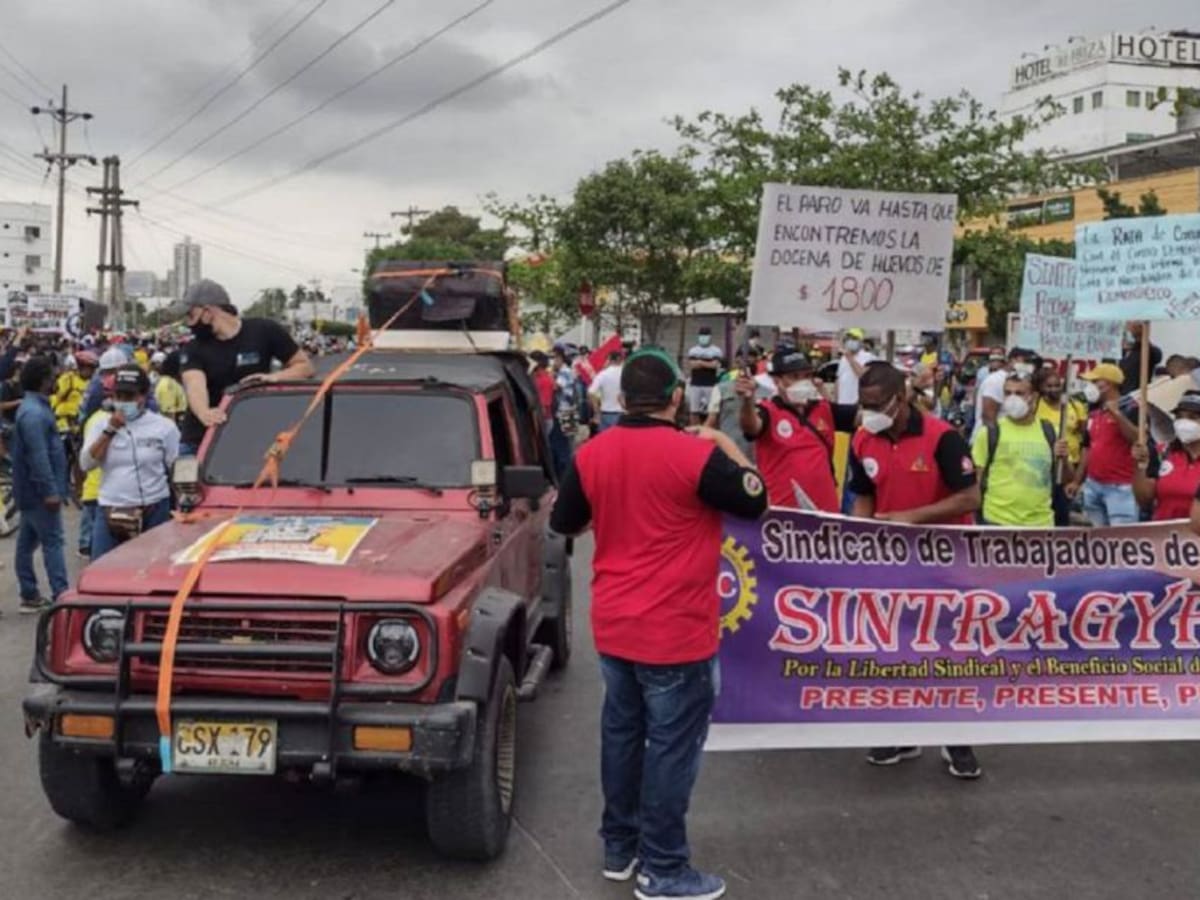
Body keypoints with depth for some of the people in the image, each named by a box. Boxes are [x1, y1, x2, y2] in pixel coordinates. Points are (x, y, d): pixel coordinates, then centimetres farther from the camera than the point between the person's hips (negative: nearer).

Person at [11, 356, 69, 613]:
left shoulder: (35, 407, 14)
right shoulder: (34, 413, -19)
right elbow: (38, 456, -25)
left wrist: (51, 488, 23)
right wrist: (50, 490, -25)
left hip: (31, 489, 10)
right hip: (39, 489, -10)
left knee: (28, 541, 12)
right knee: (52, 541, -9)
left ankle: (30, 596, 18)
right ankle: (60, 595, -9)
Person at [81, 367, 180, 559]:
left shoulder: (164, 426, 1)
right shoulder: (101, 424, 9)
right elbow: (86, 464, -2)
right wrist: (109, 431, -8)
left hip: (155, 513, -2)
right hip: (109, 513, 2)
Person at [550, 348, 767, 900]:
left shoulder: (591, 454, -2)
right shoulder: (695, 454, -18)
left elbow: (564, 523, 9)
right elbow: (755, 503, -6)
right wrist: (725, 447, 5)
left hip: (613, 624, 6)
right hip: (674, 630, -6)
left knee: (621, 732, 18)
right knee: (672, 746, 5)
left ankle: (619, 848, 31)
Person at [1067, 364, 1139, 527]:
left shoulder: (1129, 410, -7)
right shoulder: (1094, 414, 15)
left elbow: (1138, 439, -21)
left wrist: (1117, 414, -27)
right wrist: (1077, 481, 18)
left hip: (1120, 487, -8)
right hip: (1093, 485, 8)